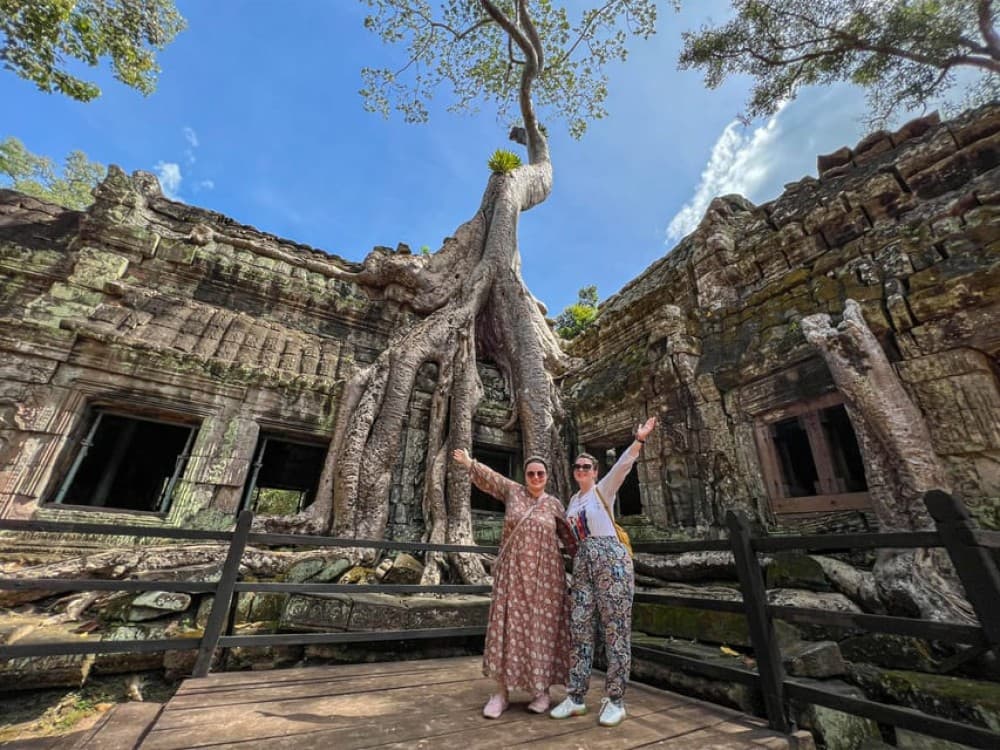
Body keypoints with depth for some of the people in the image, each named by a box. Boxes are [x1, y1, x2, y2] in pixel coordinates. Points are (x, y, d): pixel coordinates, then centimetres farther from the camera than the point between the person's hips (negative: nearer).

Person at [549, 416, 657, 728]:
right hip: (583, 562, 6)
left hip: (611, 559, -6)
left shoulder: (603, 489, 0)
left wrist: (639, 440, -30)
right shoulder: (573, 500, 17)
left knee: (616, 630, 0)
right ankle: (575, 698, 15)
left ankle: (615, 701, 12)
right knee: (579, 628, 6)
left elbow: (623, 465, -17)